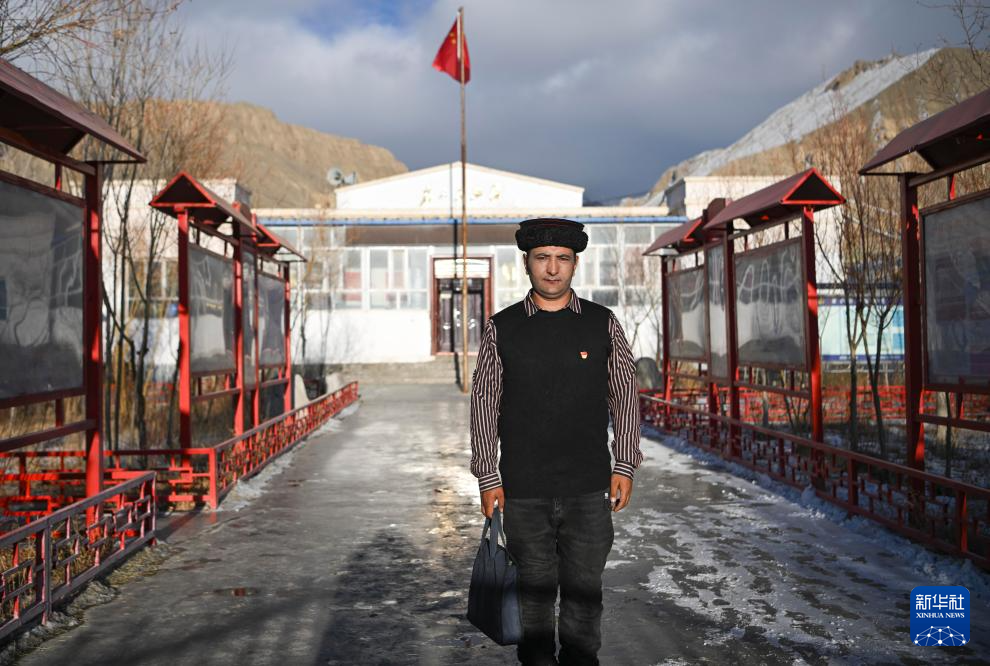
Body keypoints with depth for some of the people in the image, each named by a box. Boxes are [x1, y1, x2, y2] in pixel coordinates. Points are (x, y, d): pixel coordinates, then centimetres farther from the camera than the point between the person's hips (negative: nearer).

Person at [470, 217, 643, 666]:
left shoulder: (603, 324, 3)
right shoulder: (502, 329, 1)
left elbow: (625, 395, 8)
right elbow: (483, 403, 3)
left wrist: (624, 465, 3)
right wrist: (488, 477, -1)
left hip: (589, 492, 1)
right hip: (522, 493, 0)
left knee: (584, 594, 8)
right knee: (533, 594, 9)